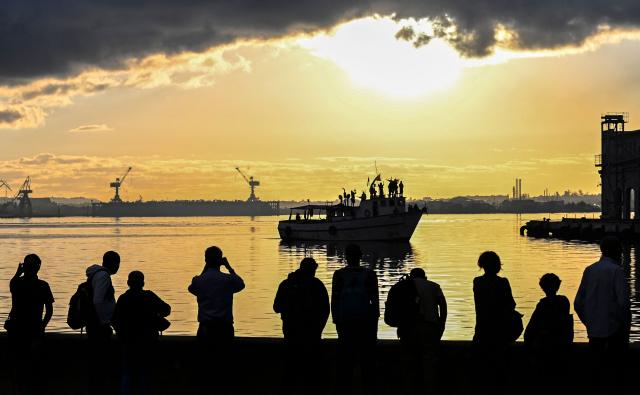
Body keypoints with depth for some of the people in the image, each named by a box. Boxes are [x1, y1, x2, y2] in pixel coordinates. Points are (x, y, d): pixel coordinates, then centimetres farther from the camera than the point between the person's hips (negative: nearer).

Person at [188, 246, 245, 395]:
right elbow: (241, 285, 14)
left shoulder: (198, 280, -2)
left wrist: (205, 269, 16)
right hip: (224, 328, -2)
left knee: (205, 366, 8)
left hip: (205, 328, 2)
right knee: (223, 367, 4)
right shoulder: (228, 279, -8)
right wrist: (229, 267, 15)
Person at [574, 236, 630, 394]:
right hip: (614, 330, -5)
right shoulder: (616, 270, -9)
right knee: (614, 370, 1)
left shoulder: (589, 270, 7)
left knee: (597, 368, 12)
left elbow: (578, 303, 8)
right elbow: (623, 302, -18)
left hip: (593, 331, 5)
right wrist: (626, 324, -4)